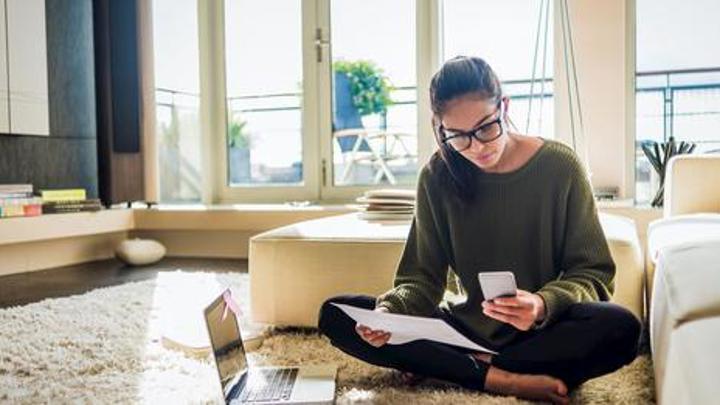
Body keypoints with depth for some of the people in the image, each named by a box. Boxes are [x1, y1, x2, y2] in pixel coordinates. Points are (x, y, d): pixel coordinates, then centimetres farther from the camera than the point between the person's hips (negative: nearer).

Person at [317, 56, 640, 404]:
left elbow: (593, 273, -7)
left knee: (620, 329, -33)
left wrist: (545, 305, -28)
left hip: (541, 332, -2)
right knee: (335, 314, -15)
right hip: (465, 328, 3)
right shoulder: (438, 176, -3)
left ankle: (471, 366, -18)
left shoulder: (559, 167, -9)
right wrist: (390, 311, -24)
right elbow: (422, 276, -2)